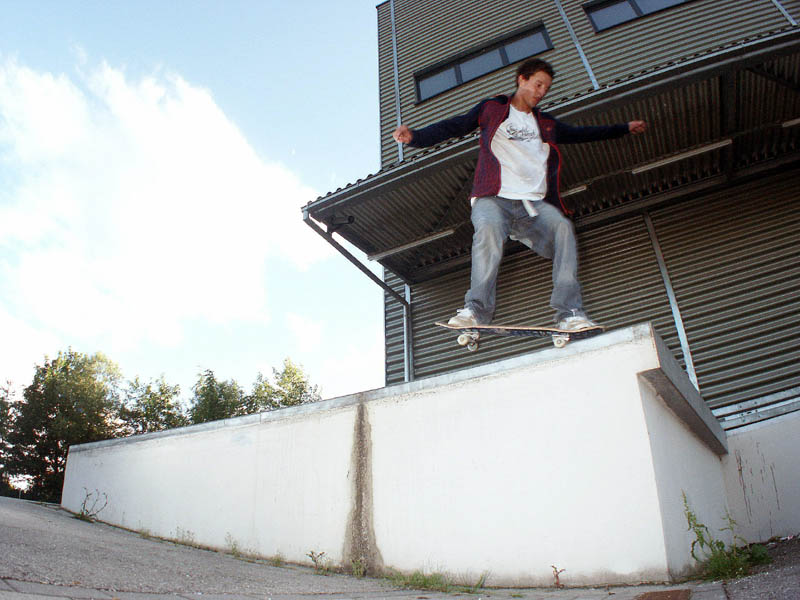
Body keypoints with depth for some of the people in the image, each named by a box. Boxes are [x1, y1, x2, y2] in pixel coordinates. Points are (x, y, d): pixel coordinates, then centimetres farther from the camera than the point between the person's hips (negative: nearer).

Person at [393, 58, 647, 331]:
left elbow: (583, 134, 40)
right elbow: (455, 126, 9)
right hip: (494, 198, -3)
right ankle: (476, 310, -36)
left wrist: (625, 128, 41)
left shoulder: (547, 124, 32)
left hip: (535, 203, 4)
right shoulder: (491, 109, 20)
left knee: (562, 227, -26)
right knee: (488, 228, -36)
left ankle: (570, 314, -30)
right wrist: (416, 136, -7)